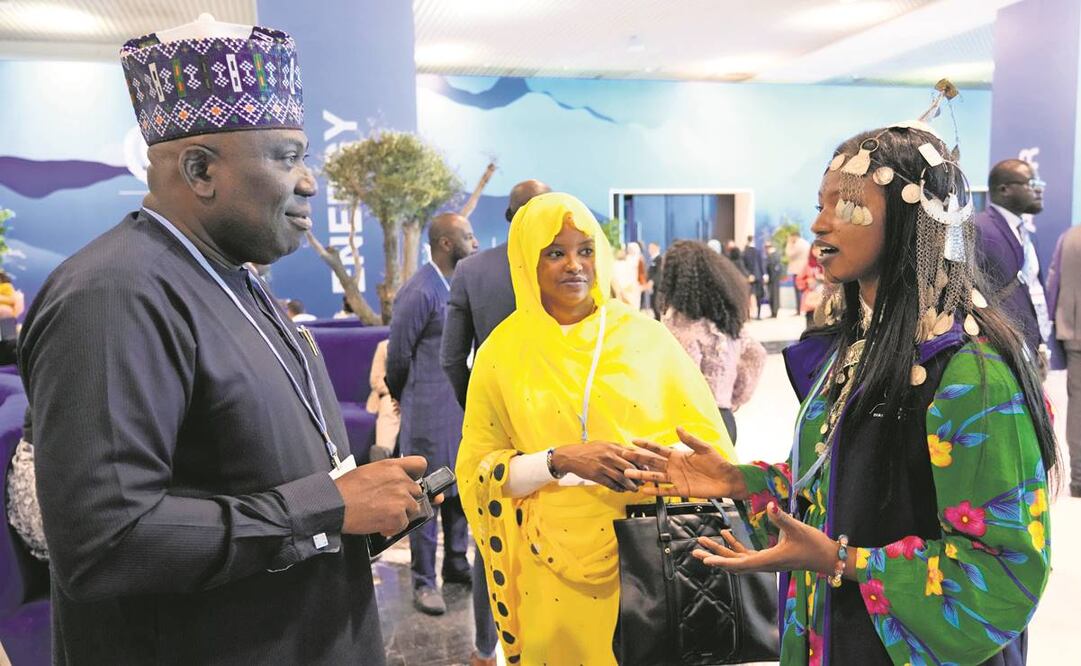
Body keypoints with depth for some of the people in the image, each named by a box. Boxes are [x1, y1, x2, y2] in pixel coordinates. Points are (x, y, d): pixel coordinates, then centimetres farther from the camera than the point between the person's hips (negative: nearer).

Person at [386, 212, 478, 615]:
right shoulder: (419, 292, -15)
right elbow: (398, 356, -7)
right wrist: (404, 399, 7)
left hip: (466, 407, 7)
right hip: (432, 411, -7)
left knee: (460, 490, 16)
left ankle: (456, 563, 32)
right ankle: (423, 581, 16)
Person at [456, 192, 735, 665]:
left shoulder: (645, 335, -1)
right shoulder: (502, 352, -1)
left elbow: (707, 438, 2)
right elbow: (476, 473, -2)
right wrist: (558, 461, -17)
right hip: (555, 571, 0)